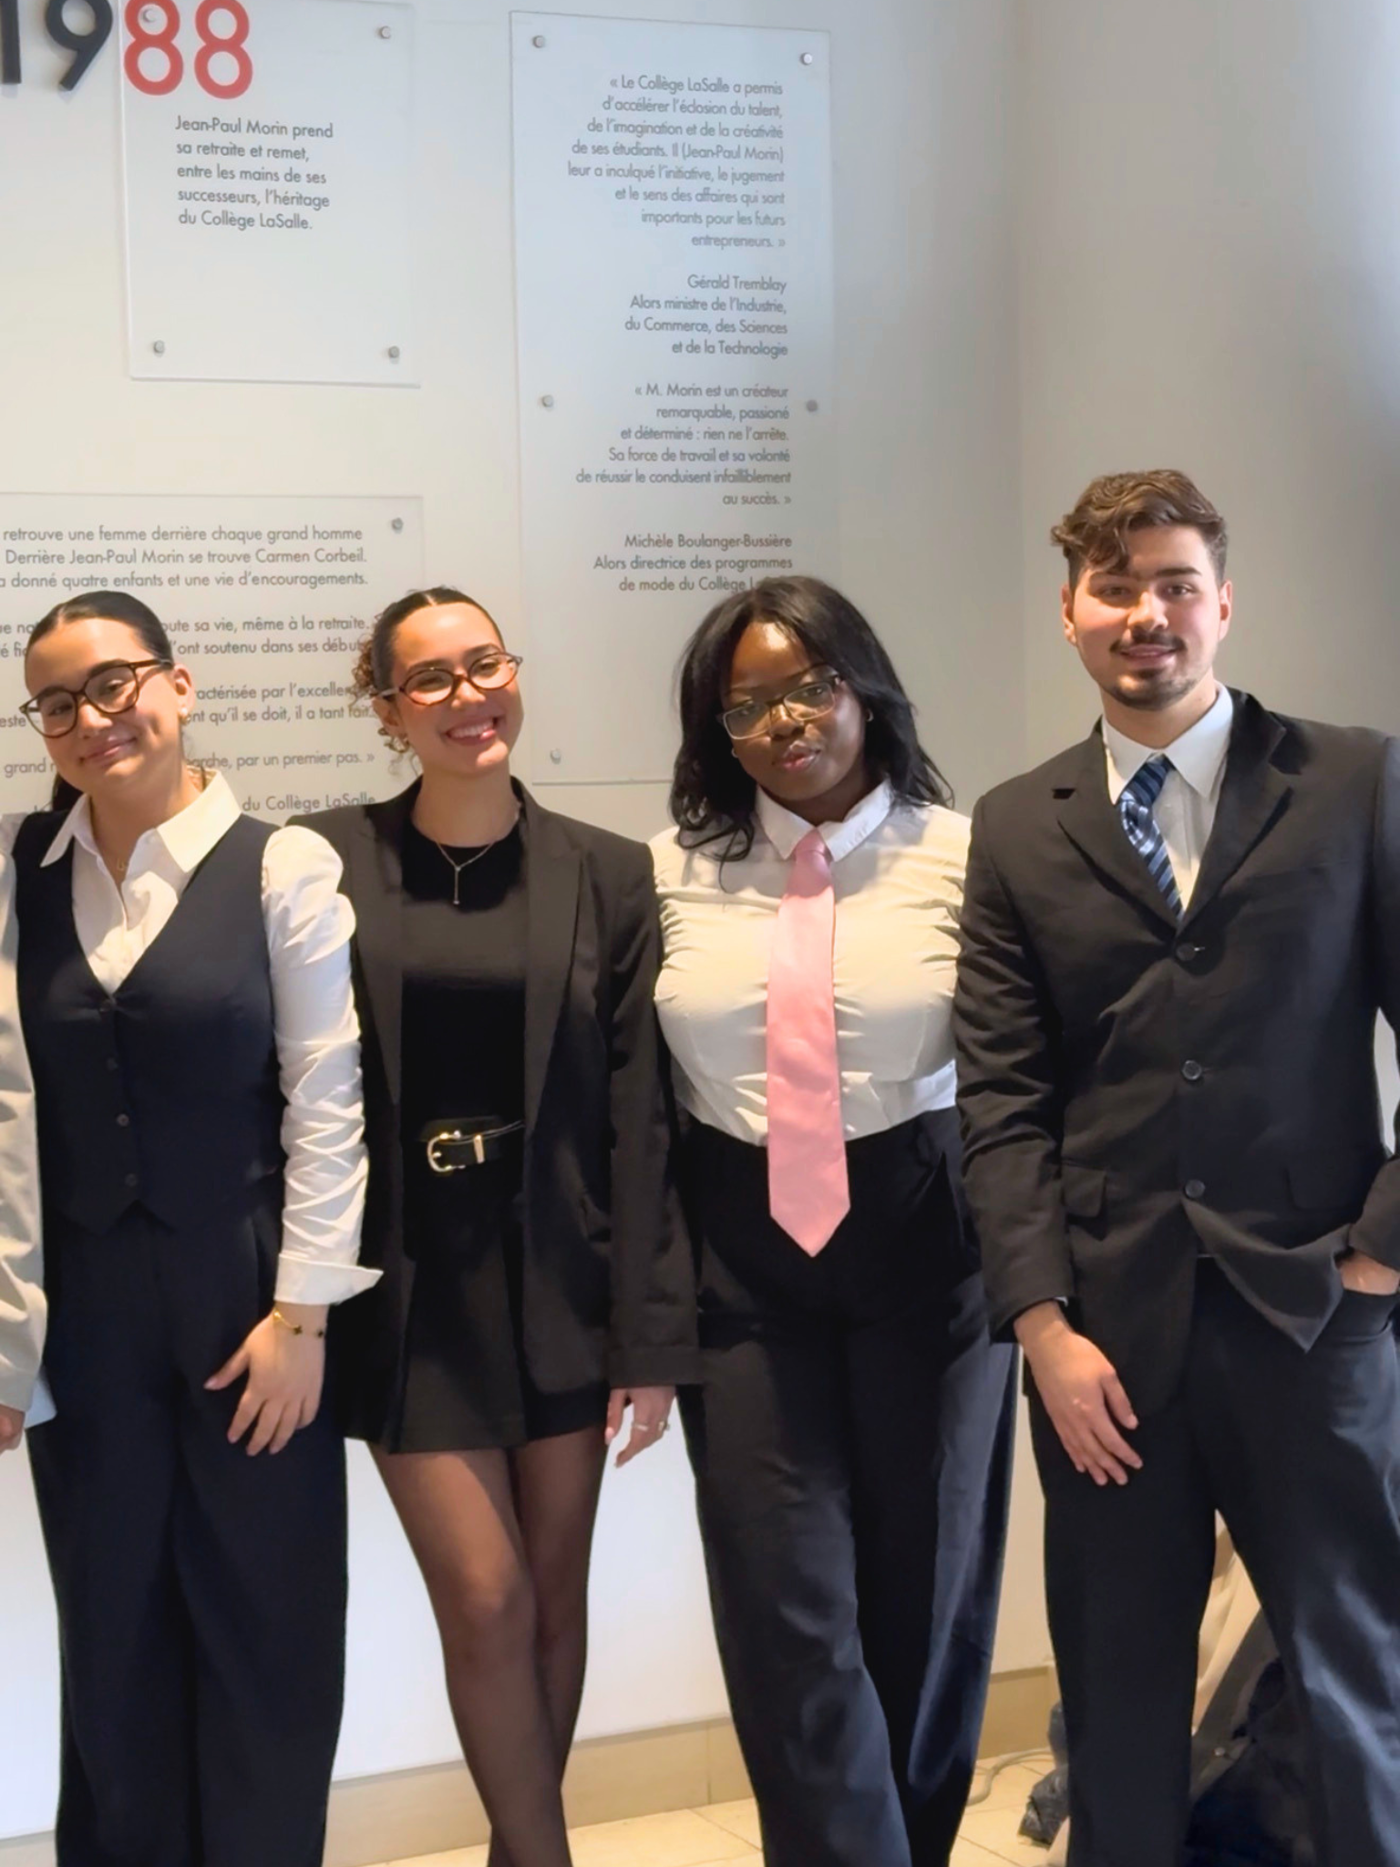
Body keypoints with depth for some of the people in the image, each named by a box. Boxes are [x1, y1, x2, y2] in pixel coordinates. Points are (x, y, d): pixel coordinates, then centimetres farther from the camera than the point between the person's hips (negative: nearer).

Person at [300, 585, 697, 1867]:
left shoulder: (607, 875, 0)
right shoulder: (326, 865, -4)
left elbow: (638, 1118, -1)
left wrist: (652, 1331, -4)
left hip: (559, 1275, 2)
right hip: (408, 1282, -2)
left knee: (555, 1594, 11)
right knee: (486, 1602, -2)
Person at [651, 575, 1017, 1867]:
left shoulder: (960, 854, -3)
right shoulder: (679, 869, 2)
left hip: (926, 1241, -1)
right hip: (740, 1254, 1)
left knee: (924, 1584, 12)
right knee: (786, 1604, -2)